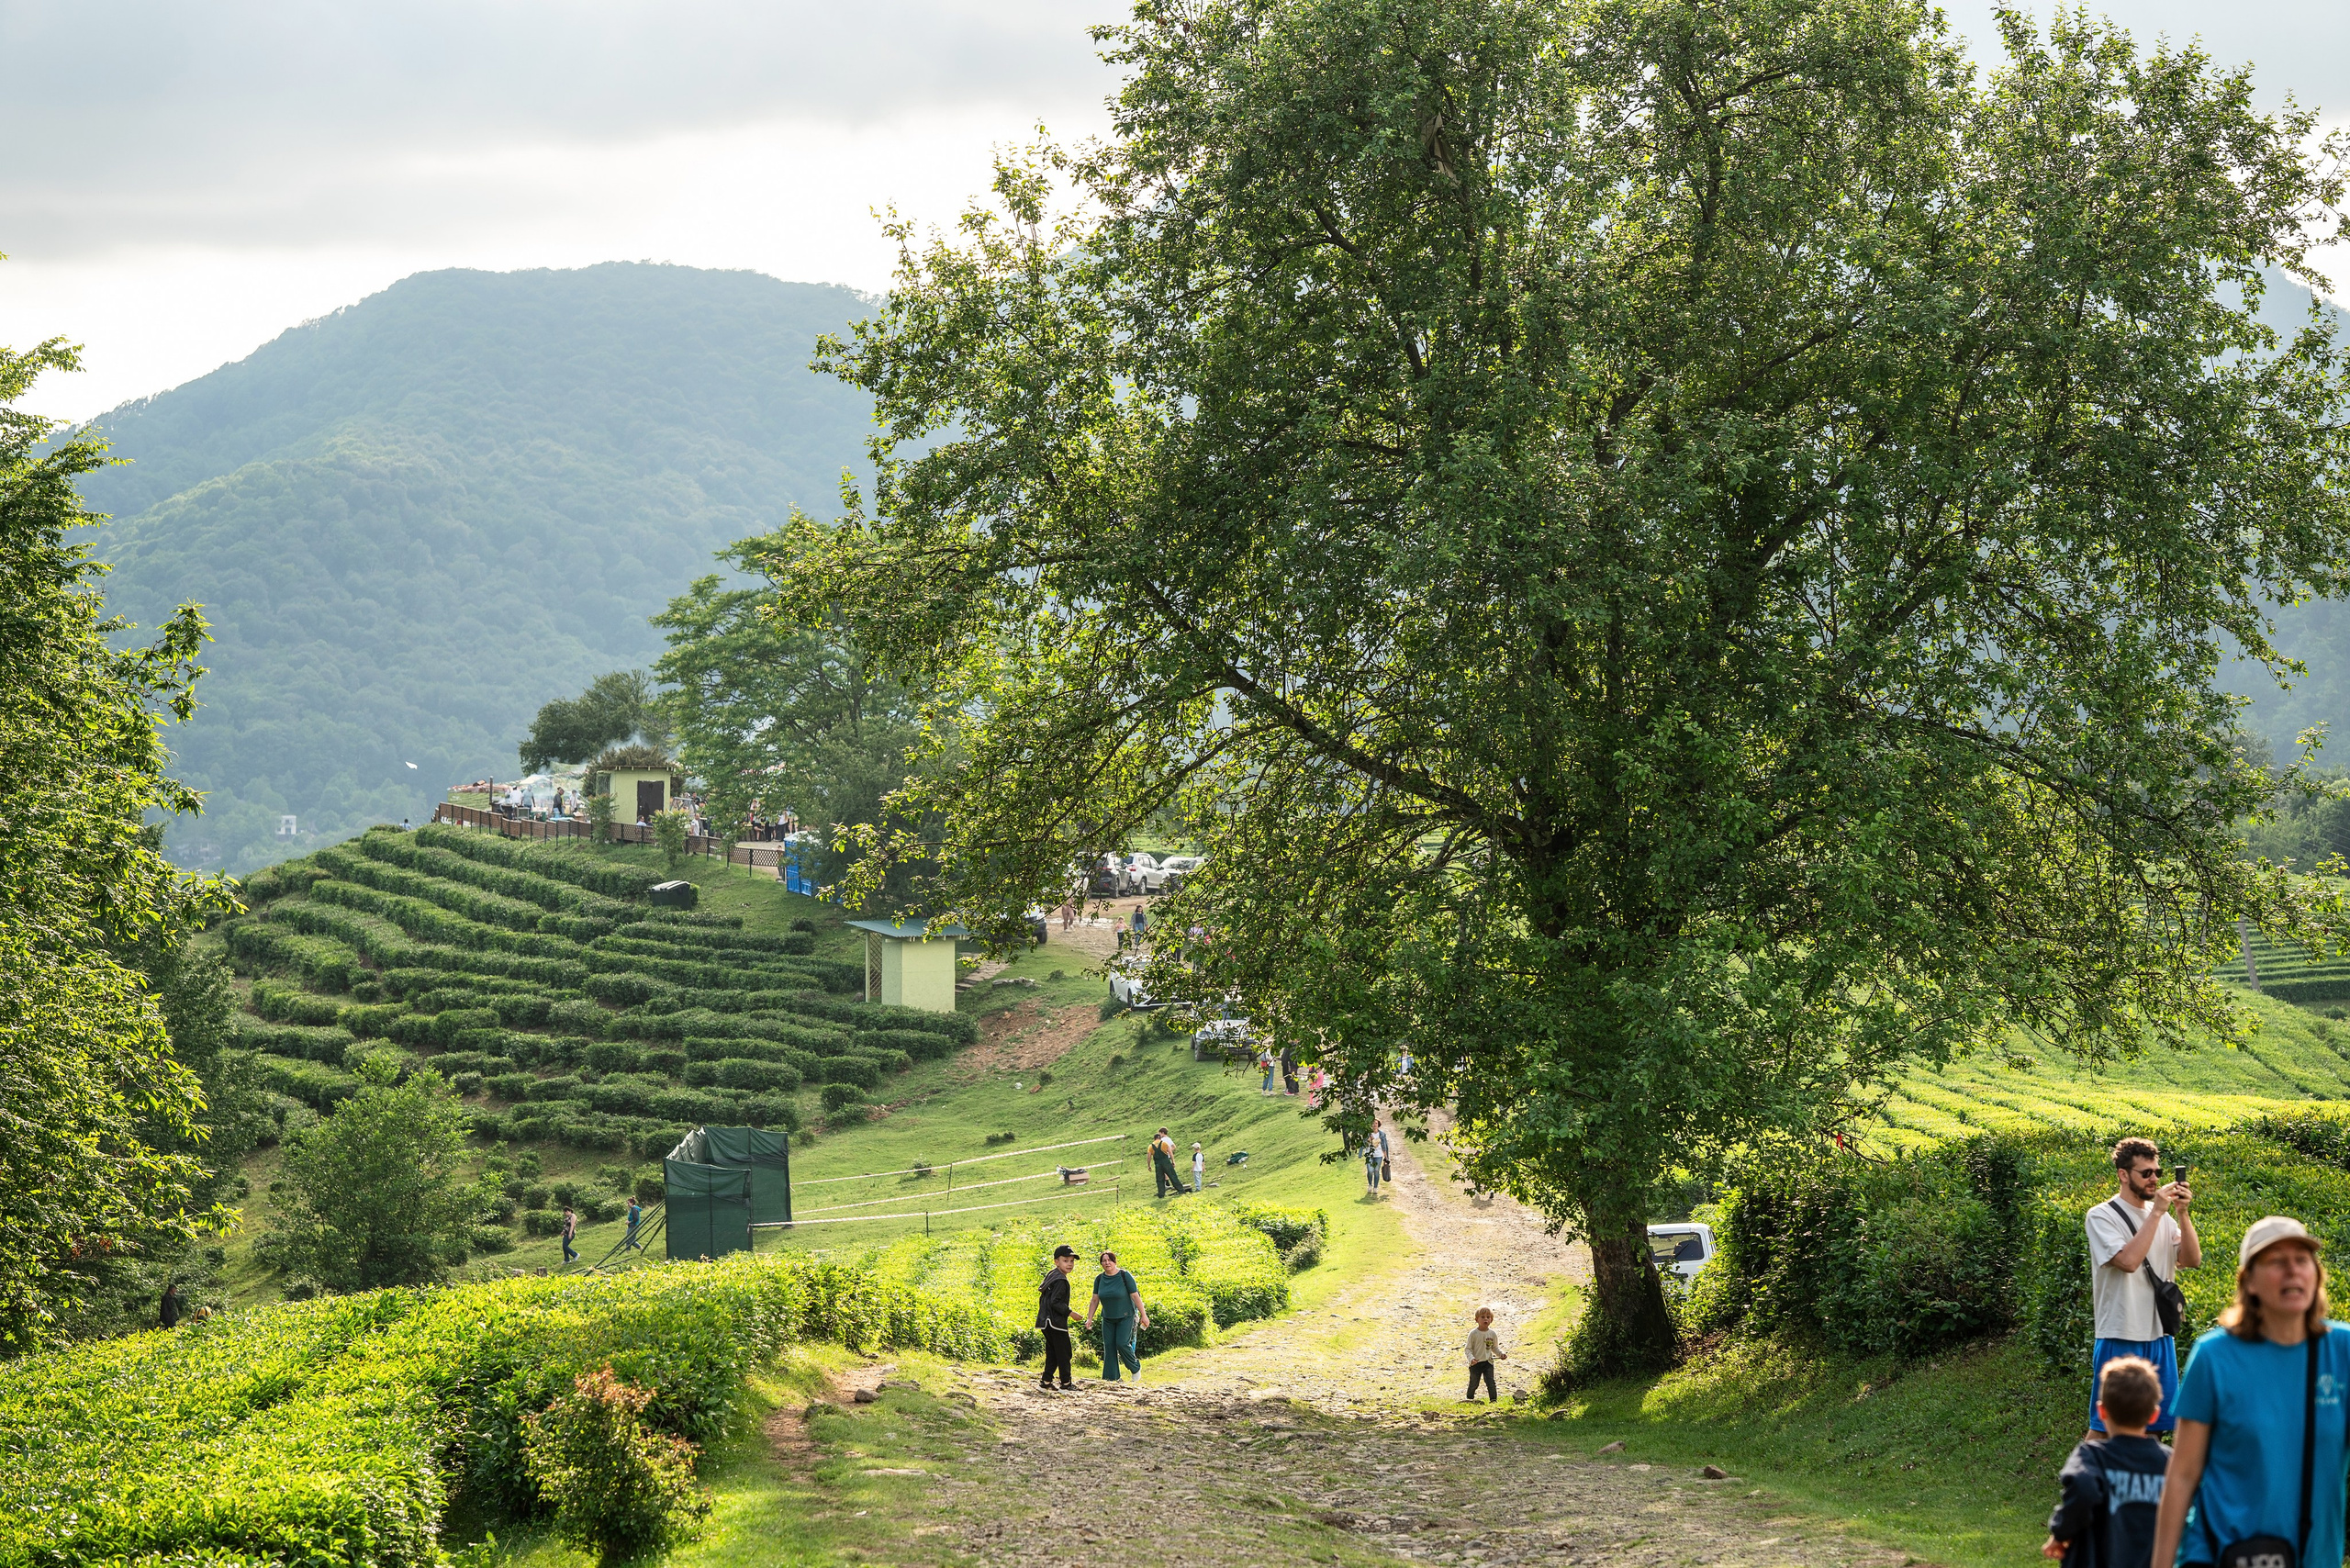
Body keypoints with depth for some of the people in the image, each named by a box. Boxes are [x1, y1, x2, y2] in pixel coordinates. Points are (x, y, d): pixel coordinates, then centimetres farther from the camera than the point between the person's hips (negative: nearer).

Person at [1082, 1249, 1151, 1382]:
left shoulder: (1125, 1276, -13)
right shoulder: (1099, 1279, 0)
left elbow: (1135, 1296, -11)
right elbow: (1094, 1300, 5)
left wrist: (1144, 1315, -11)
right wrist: (1089, 1318, 0)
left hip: (1125, 1317, -4)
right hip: (1108, 1319, 5)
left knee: (1122, 1343, -16)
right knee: (1109, 1346, -1)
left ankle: (1136, 1368, 9)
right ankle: (1110, 1377, 4)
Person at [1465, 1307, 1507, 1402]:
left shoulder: (1493, 1334, 0)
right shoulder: (1473, 1334, -10)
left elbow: (1495, 1348, 13)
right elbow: (1468, 1349, -8)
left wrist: (1501, 1353, -5)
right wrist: (1471, 1359, -25)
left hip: (1488, 1363, 2)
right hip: (1475, 1364, -2)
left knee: (1490, 1382, -7)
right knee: (1473, 1384, 9)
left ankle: (1493, 1400, 2)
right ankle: (1469, 1399, 32)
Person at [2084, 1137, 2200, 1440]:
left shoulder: (2162, 1217, 12)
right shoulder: (2101, 1217, -8)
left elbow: (2192, 1260, 2)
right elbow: (2128, 1260, -23)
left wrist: (2182, 1213, -8)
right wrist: (2156, 1212, -18)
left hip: (2159, 1336, 6)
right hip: (2120, 1338, -6)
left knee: (2153, 1426, 11)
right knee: (2103, 1427, -4)